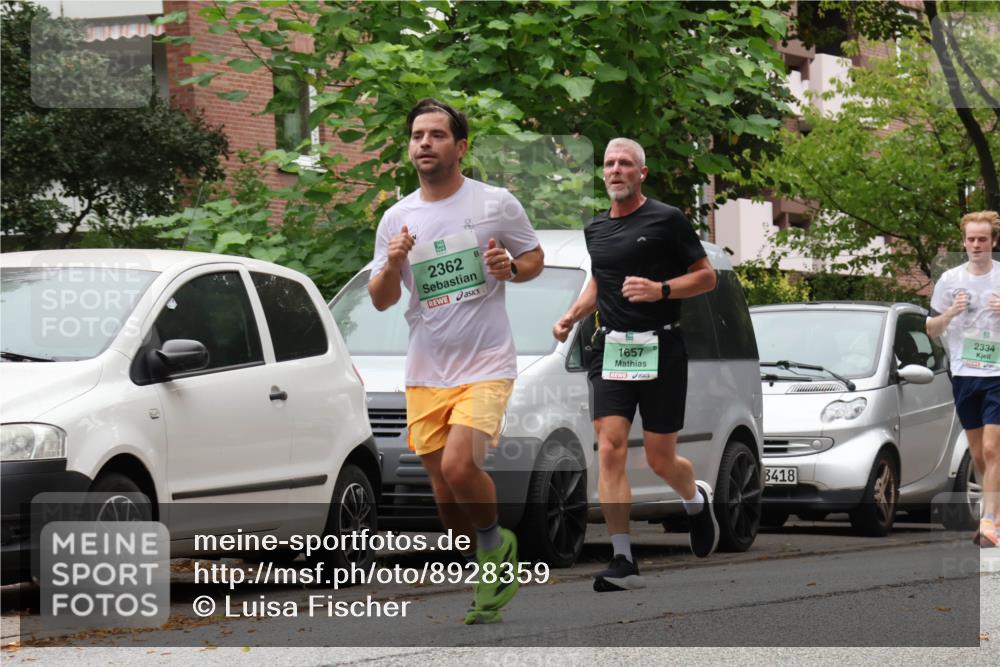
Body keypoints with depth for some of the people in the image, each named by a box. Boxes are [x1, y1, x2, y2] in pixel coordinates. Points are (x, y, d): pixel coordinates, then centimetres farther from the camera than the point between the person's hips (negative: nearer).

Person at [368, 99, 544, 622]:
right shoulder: (396, 219, 6)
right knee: (443, 488, 7)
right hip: (425, 374, 4)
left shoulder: (496, 203, -3)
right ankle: (491, 579, 26)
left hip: (486, 366, -4)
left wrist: (510, 268, -14)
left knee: (459, 466, -24)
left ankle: (496, 543, 4)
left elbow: (536, 258, 8)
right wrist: (392, 265, -13)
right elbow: (380, 301, 8)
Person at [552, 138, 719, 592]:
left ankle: (697, 500, 39)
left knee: (660, 460, 2)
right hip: (611, 347, 4)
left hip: (660, 350, -4)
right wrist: (571, 317, 13)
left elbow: (707, 277, -2)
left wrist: (660, 290, -17)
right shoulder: (595, 230, 12)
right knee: (610, 450, -11)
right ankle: (623, 562, -10)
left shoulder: (667, 220, -5)